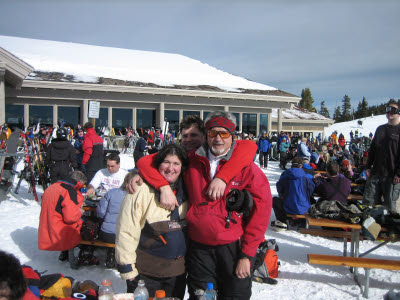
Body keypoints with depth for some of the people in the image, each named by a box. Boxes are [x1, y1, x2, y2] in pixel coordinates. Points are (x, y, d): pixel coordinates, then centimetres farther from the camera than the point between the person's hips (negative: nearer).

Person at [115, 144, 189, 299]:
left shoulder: (185, 190, 3)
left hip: (177, 271, 5)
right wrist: (127, 268, -12)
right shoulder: (141, 190, -14)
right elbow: (126, 232, -14)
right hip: (145, 272, -5)